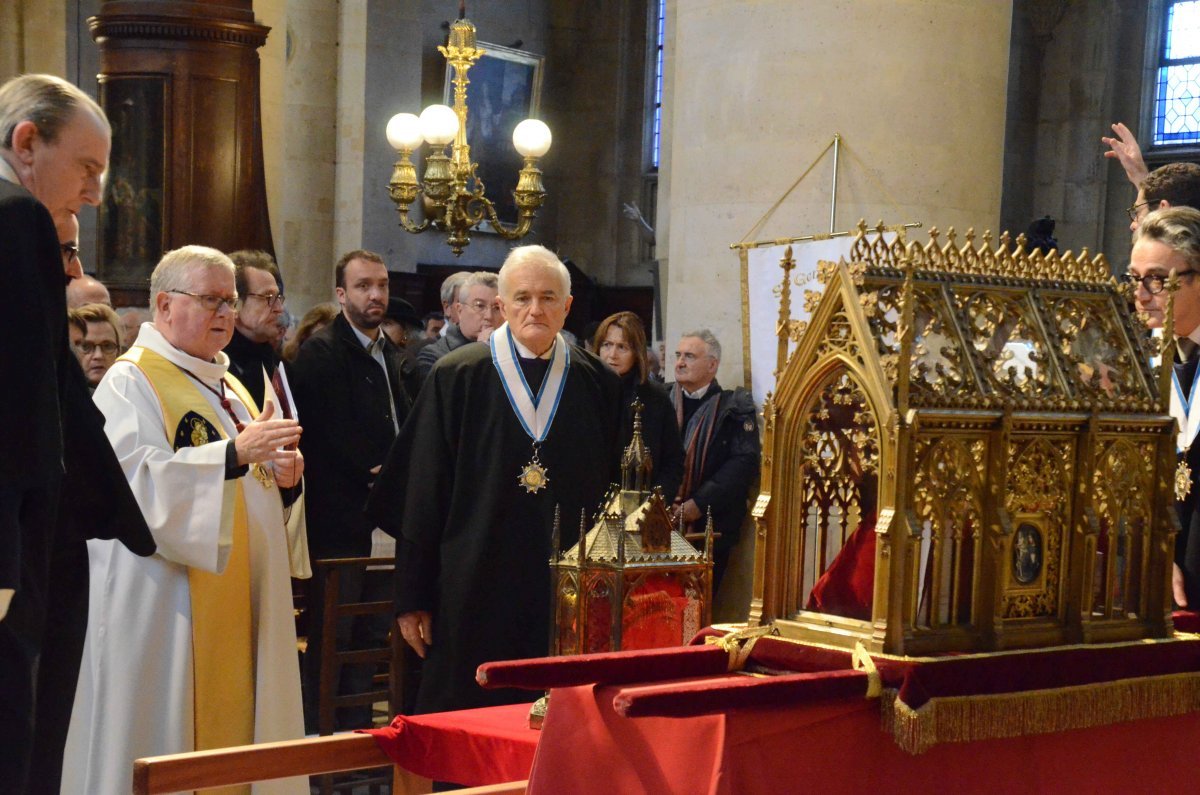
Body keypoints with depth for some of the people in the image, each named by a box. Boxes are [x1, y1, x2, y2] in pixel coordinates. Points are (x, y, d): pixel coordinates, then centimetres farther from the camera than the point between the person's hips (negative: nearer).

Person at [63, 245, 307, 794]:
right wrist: (234, 454, -29)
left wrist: (280, 471, 1)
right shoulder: (130, 383, -7)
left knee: (233, 720, 6)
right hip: (164, 612, -8)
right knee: (168, 733, -5)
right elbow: (138, 481, -21)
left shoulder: (226, 385, 18)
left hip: (235, 610, 8)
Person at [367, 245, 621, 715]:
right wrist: (413, 597, -3)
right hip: (475, 595, -2)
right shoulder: (456, 378, -1)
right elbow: (422, 495, -1)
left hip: (568, 601, 2)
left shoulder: (597, 385, 7)